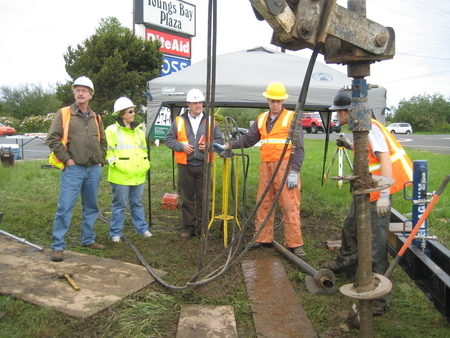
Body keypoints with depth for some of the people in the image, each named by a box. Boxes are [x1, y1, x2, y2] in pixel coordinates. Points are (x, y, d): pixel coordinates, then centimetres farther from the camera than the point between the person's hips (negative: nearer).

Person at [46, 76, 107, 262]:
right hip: (73, 169, -5)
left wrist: (100, 161, 10)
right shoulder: (63, 114, -1)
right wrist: (67, 159, -12)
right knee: (65, 208, -7)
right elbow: (52, 138, -7)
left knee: (91, 207, 13)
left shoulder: (96, 118, 13)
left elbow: (103, 142, 22)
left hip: (94, 170, 5)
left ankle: (88, 240, 26)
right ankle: (57, 246, 0)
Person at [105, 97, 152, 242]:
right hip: (121, 176, -6)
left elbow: (144, 150, 24)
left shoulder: (138, 130, 16)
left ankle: (142, 228, 26)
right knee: (119, 204, 2)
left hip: (139, 176, 6)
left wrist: (146, 164, 13)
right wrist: (116, 164, -16)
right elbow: (108, 151, -8)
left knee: (137, 203, 15)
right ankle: (115, 233, 13)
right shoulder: (112, 130, -5)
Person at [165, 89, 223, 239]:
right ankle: (188, 227, 15)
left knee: (203, 198, 3)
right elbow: (169, 139, 8)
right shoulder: (179, 121, 7)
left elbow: (219, 140, 11)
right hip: (185, 165, 0)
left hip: (204, 165, 0)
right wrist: (181, 146, -9)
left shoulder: (210, 121, 9)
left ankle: (202, 228, 13)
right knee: (187, 198, 5)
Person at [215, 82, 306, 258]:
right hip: (266, 166, 6)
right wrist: (228, 146, 4)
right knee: (263, 203, 9)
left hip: (284, 166, -5)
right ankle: (263, 238, 20)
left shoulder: (291, 118, -1)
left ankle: (295, 244, 1)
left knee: (290, 206, -5)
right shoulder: (262, 119, 14)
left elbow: (299, 148, -5)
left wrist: (294, 171, -13)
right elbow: (248, 139, 15)